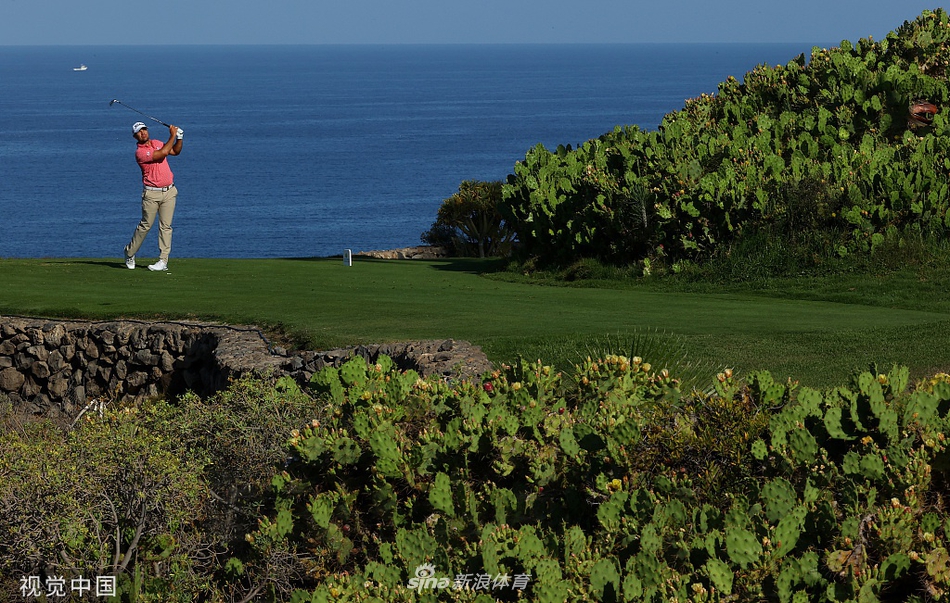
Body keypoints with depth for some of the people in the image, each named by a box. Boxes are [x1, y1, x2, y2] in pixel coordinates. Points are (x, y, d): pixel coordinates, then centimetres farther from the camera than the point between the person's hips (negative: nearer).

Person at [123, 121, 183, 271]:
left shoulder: (156, 143, 11)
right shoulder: (140, 152, -12)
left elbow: (175, 151, 23)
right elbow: (163, 153, -20)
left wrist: (179, 138, 6)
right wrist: (172, 136, -13)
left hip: (169, 191, 5)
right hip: (151, 193, -5)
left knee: (166, 226, -1)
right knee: (145, 225, -2)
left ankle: (163, 261, -2)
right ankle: (130, 253, 18)